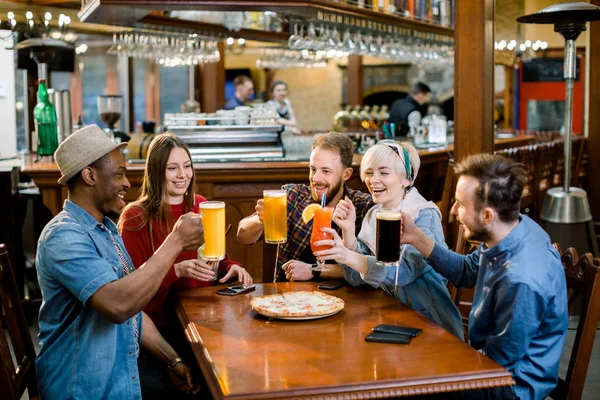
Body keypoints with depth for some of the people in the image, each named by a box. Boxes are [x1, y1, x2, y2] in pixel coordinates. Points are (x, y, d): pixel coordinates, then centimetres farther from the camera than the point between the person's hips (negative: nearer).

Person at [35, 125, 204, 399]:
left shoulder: (107, 229, 12)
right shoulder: (64, 236, -20)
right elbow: (118, 304, -34)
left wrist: (173, 361, 7)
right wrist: (176, 241, -27)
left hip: (124, 375, 9)